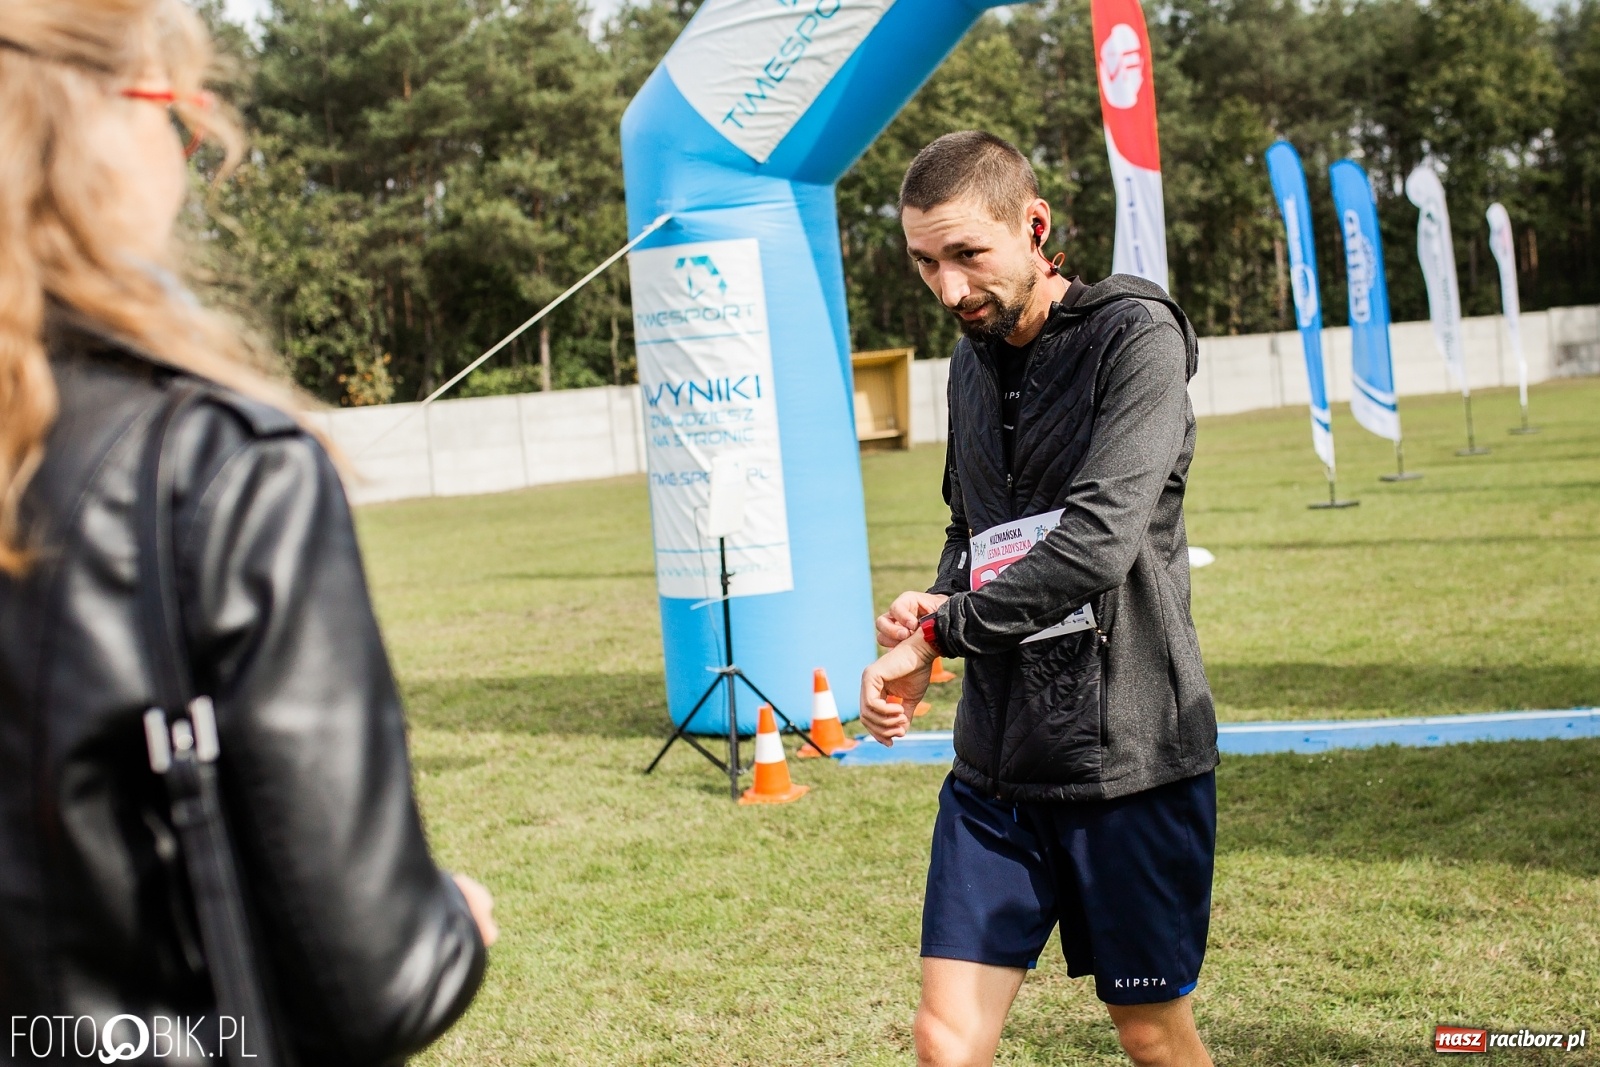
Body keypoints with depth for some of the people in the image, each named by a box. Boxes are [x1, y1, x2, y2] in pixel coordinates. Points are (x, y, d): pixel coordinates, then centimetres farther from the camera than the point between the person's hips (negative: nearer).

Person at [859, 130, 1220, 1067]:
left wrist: (938, 631, -15)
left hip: (1129, 752, -6)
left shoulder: (1137, 337, -10)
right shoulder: (972, 362, 13)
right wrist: (938, 604, 2)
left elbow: (1099, 540, -22)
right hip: (997, 762, 6)